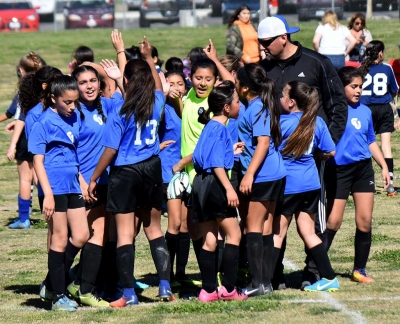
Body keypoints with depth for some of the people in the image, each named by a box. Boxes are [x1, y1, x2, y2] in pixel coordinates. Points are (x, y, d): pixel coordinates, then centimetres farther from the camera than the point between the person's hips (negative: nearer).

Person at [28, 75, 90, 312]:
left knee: (81, 237, 6)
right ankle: (58, 296, 5)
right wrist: (48, 194, -19)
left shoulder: (75, 118, 9)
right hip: (55, 186, -7)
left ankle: (53, 283, 19)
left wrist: (82, 181, 14)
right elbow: (38, 160, -12)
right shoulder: (44, 122, -10)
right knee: (60, 239, -2)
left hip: (73, 185, 7)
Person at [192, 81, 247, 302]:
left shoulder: (210, 127, 16)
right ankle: (228, 288, -4)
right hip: (214, 184, -9)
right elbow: (216, 163, -18)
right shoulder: (219, 128, -12)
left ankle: (208, 290, 7)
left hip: (201, 184, 9)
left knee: (209, 240, 8)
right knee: (233, 234, -2)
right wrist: (229, 189, -20)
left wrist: (231, 151, 23)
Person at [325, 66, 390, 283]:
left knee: (365, 221, 3)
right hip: (338, 170, -5)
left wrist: (384, 167, 15)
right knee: (333, 221, -5)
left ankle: (359, 270, 15)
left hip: (363, 168, 5)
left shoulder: (365, 111, 9)